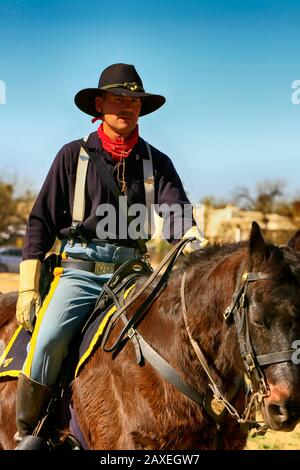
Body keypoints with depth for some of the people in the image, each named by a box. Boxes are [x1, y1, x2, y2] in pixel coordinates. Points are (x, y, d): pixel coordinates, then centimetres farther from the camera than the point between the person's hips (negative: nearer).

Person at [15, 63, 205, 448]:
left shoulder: (157, 163, 12)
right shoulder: (73, 155, 7)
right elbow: (40, 221, 8)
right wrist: (28, 287, 0)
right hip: (79, 271, -2)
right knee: (48, 340, -26)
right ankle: (26, 434, -8)